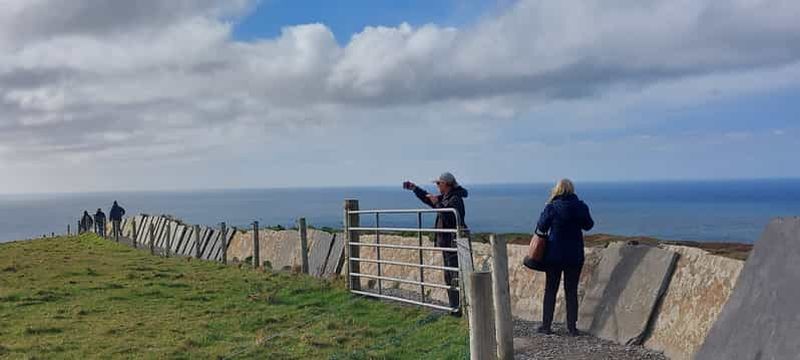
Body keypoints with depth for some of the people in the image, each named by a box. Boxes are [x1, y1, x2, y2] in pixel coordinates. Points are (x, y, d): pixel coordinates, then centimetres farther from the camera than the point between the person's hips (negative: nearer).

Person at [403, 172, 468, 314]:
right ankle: (454, 307, 22)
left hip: (453, 243, -10)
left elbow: (449, 218, -27)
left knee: (456, 277, -8)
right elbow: (428, 199, 30)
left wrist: (437, 203, -24)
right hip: (446, 243, 10)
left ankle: (460, 308, -4)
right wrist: (414, 188, 25)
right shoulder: (444, 198, 14)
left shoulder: (455, 199, -16)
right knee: (449, 277, 15)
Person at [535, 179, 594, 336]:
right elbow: (588, 225, 10)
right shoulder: (581, 206, -3)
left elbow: (541, 228, -3)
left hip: (554, 254, -2)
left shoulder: (552, 207, -12)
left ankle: (546, 325, 11)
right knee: (571, 291, 10)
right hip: (575, 255, 2)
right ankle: (572, 327, 11)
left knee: (550, 290, 8)